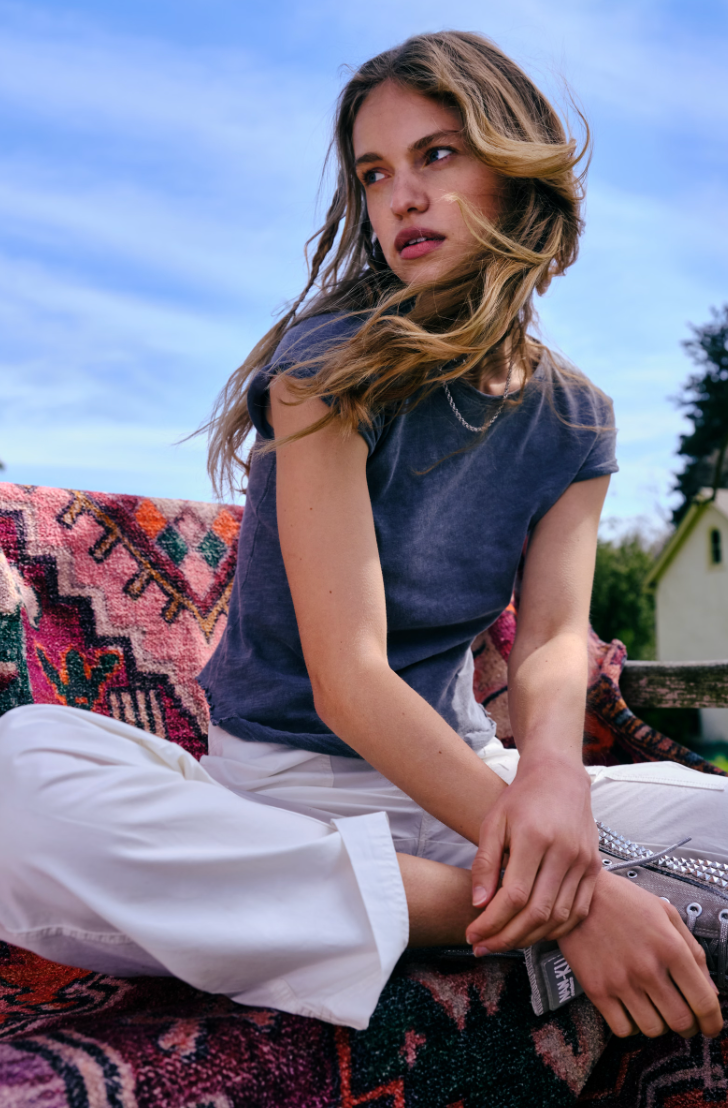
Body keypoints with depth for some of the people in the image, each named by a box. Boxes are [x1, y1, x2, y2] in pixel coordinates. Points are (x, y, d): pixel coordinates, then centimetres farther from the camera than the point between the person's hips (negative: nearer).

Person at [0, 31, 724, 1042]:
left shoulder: (573, 421, 5)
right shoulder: (331, 362, -12)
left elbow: (555, 639, -7)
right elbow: (346, 676, -21)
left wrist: (553, 764, -33)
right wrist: (570, 894, -29)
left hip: (462, 776, 3)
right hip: (275, 779, -2)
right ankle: (488, 913, -28)